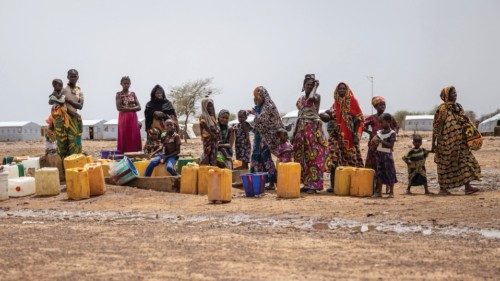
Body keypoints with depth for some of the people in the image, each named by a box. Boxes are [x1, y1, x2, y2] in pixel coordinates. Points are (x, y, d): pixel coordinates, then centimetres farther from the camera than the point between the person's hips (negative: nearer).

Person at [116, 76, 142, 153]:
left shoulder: (132, 94, 10)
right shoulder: (119, 94, 3)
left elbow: (139, 107, 2)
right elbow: (119, 108, -9)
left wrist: (128, 108, -10)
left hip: (133, 118, 2)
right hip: (123, 118, -2)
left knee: (134, 136, -2)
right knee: (124, 136, -5)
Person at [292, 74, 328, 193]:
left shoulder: (316, 96, -1)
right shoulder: (300, 99, 17)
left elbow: (311, 98, -27)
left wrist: (315, 86, -11)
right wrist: (294, 133, 17)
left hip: (313, 128, -7)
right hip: (301, 129, 7)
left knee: (313, 156, -9)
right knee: (302, 157, 4)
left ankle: (314, 185, -9)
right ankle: (307, 184, 10)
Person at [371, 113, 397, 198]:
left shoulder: (392, 133, -8)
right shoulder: (379, 132, 9)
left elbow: (391, 145, -16)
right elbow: (376, 144, 13)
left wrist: (381, 141, -22)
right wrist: (374, 142, -9)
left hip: (387, 155, -6)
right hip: (379, 153, 6)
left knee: (390, 173, -1)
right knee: (379, 173, 7)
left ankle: (391, 192, 8)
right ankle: (379, 192, 13)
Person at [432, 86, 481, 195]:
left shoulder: (458, 107, 11)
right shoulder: (442, 109, -10)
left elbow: (466, 121, 16)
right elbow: (436, 127, -11)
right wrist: (434, 143, -12)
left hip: (460, 143, 7)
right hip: (446, 143, -7)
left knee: (465, 161, 1)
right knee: (445, 164, 2)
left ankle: (468, 187, 2)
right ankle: (442, 188, 11)